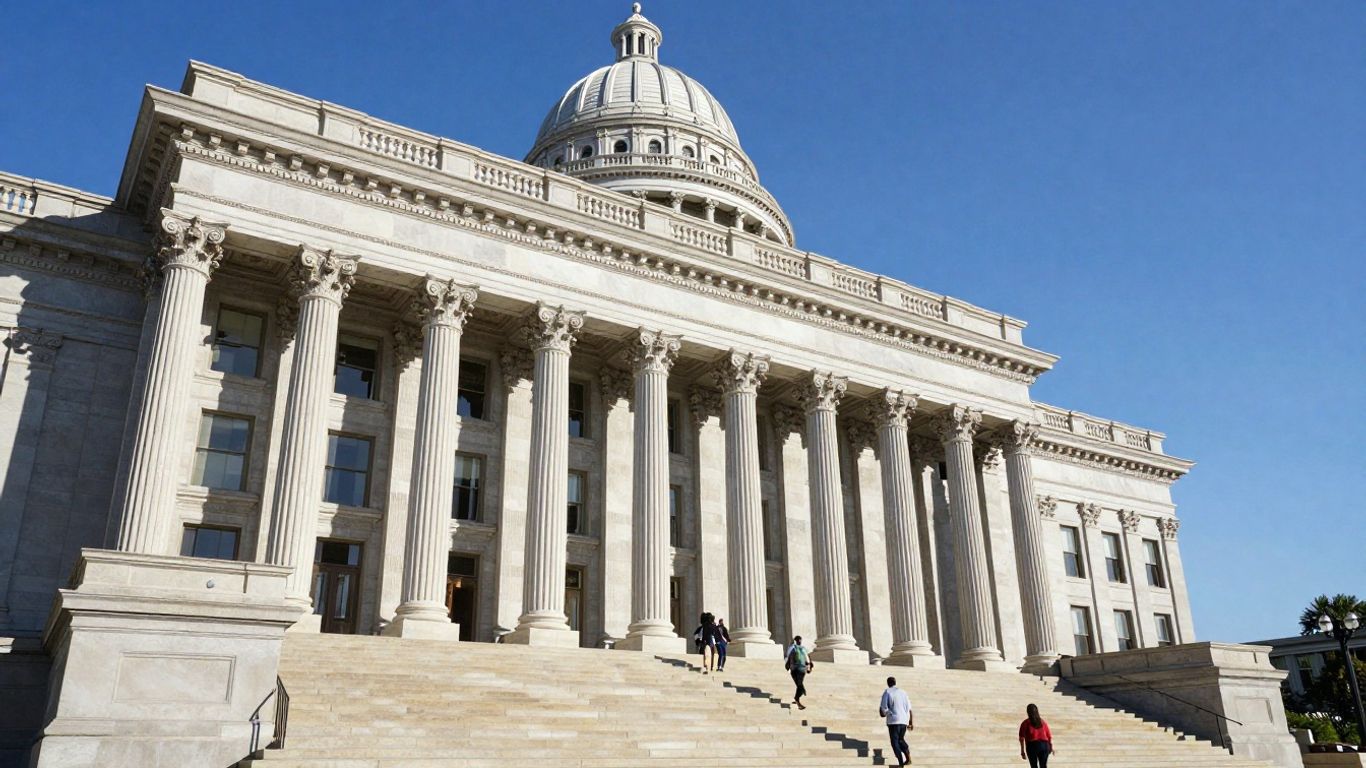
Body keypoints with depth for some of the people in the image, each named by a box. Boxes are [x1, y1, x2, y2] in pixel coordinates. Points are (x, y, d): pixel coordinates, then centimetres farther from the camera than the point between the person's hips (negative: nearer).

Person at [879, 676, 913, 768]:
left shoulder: (887, 692, -2)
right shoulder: (903, 692, 11)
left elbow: (883, 707, -9)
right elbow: (909, 708, 10)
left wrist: (885, 713, 14)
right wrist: (911, 722, 15)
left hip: (893, 720, -5)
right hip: (904, 720, 5)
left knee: (895, 742, 2)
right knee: (901, 739, 21)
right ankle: (908, 757, 4)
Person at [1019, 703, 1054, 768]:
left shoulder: (1026, 723, 2)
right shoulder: (1043, 722, 11)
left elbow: (1022, 738, -3)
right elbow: (1049, 736, 9)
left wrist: (1022, 751, 0)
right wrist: (1051, 747, 20)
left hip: (1032, 746, -3)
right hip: (1044, 745, 3)